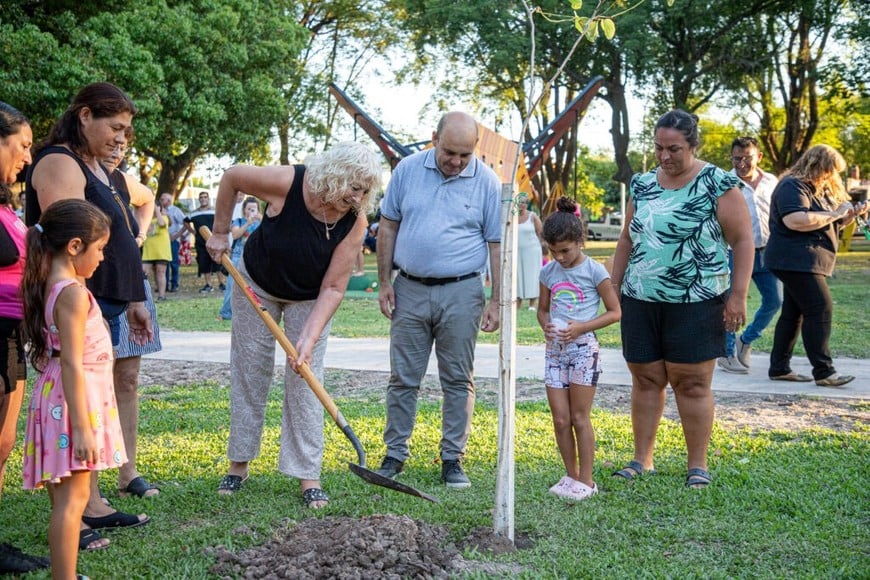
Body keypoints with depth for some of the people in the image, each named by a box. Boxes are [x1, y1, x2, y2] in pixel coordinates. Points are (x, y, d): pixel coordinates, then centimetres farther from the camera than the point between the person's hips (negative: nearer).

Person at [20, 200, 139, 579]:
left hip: (61, 397, 10)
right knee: (72, 498, -7)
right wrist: (82, 427, -24)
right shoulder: (73, 293, -19)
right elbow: (72, 365, -23)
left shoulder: (52, 287, 9)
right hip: (75, 401, -10)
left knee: (65, 496, 14)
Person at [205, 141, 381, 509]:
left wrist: (309, 337, -34)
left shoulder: (354, 223, -27)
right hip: (256, 285, 0)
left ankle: (308, 476, 0)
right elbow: (232, 178, -14)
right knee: (249, 372, 5)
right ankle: (239, 464, 18)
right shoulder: (288, 183, -32)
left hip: (309, 299, 0)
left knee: (305, 380, -6)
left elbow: (333, 288, -24)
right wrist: (220, 233, -7)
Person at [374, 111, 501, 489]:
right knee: (402, 379, 7)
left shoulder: (487, 182, -3)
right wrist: (384, 282, 3)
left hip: (461, 293, -1)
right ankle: (395, 455, 17)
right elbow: (388, 227, 8)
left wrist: (497, 301, -5)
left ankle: (453, 459, 15)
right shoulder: (407, 170, 1)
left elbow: (497, 244, -1)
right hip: (409, 289, 1)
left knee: (458, 381, 5)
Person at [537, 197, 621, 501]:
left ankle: (585, 481, 9)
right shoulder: (549, 272, 7)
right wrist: (545, 325, -5)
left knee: (579, 418, 0)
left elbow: (615, 311, -4)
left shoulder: (594, 270, -7)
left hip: (583, 348, -5)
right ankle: (571, 476, 17)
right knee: (560, 419, 5)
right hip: (555, 349, 5)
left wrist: (581, 327, -16)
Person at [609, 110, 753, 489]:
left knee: (692, 383, 0)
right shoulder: (643, 184, 10)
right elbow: (626, 240, 17)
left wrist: (738, 294, -12)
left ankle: (698, 465, 10)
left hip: (695, 303, -4)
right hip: (641, 301, 5)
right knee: (646, 379, 8)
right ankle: (642, 460, 18)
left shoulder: (717, 184, -5)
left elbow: (742, 240, -6)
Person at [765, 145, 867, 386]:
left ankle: (779, 368, 14)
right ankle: (824, 371, -13)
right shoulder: (793, 187, -13)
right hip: (796, 260, -11)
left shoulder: (820, 189, 20)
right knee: (820, 309, -13)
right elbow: (796, 220, -29)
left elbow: (829, 223, 29)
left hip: (806, 261, 11)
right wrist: (833, 214, -20)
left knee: (794, 313, 10)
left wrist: (852, 213, 10)